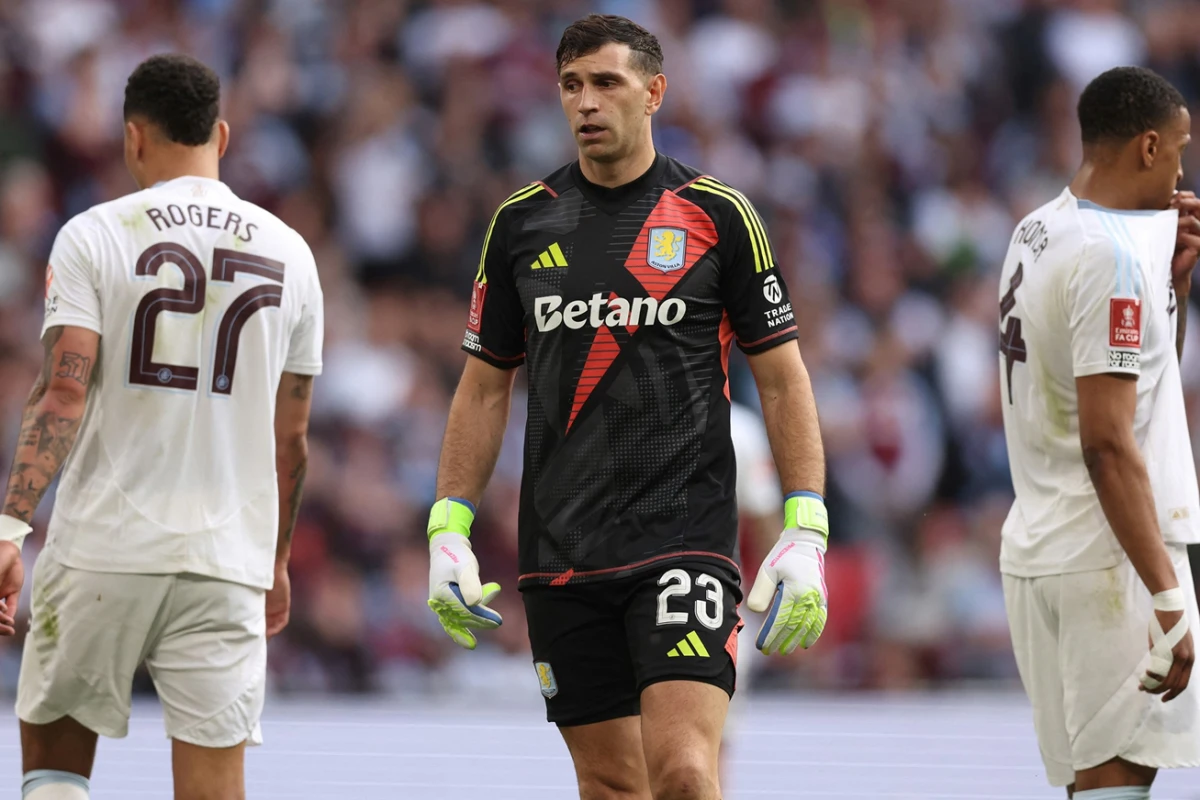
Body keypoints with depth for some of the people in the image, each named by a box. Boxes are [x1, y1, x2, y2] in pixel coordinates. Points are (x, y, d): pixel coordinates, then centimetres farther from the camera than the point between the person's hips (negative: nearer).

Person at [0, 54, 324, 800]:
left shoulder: (94, 236, -2)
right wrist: (278, 560, 25)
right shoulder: (289, 254, 9)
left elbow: (63, 392, -12)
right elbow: (291, 437, 13)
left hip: (101, 549, -2)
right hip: (228, 562, 2)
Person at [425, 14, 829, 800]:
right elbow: (485, 386, 15)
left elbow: (783, 380, 2)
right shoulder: (522, 221, 8)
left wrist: (805, 534, -6)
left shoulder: (719, 215, 0)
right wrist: (448, 529, 6)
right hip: (560, 552, 3)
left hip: (686, 536, -3)